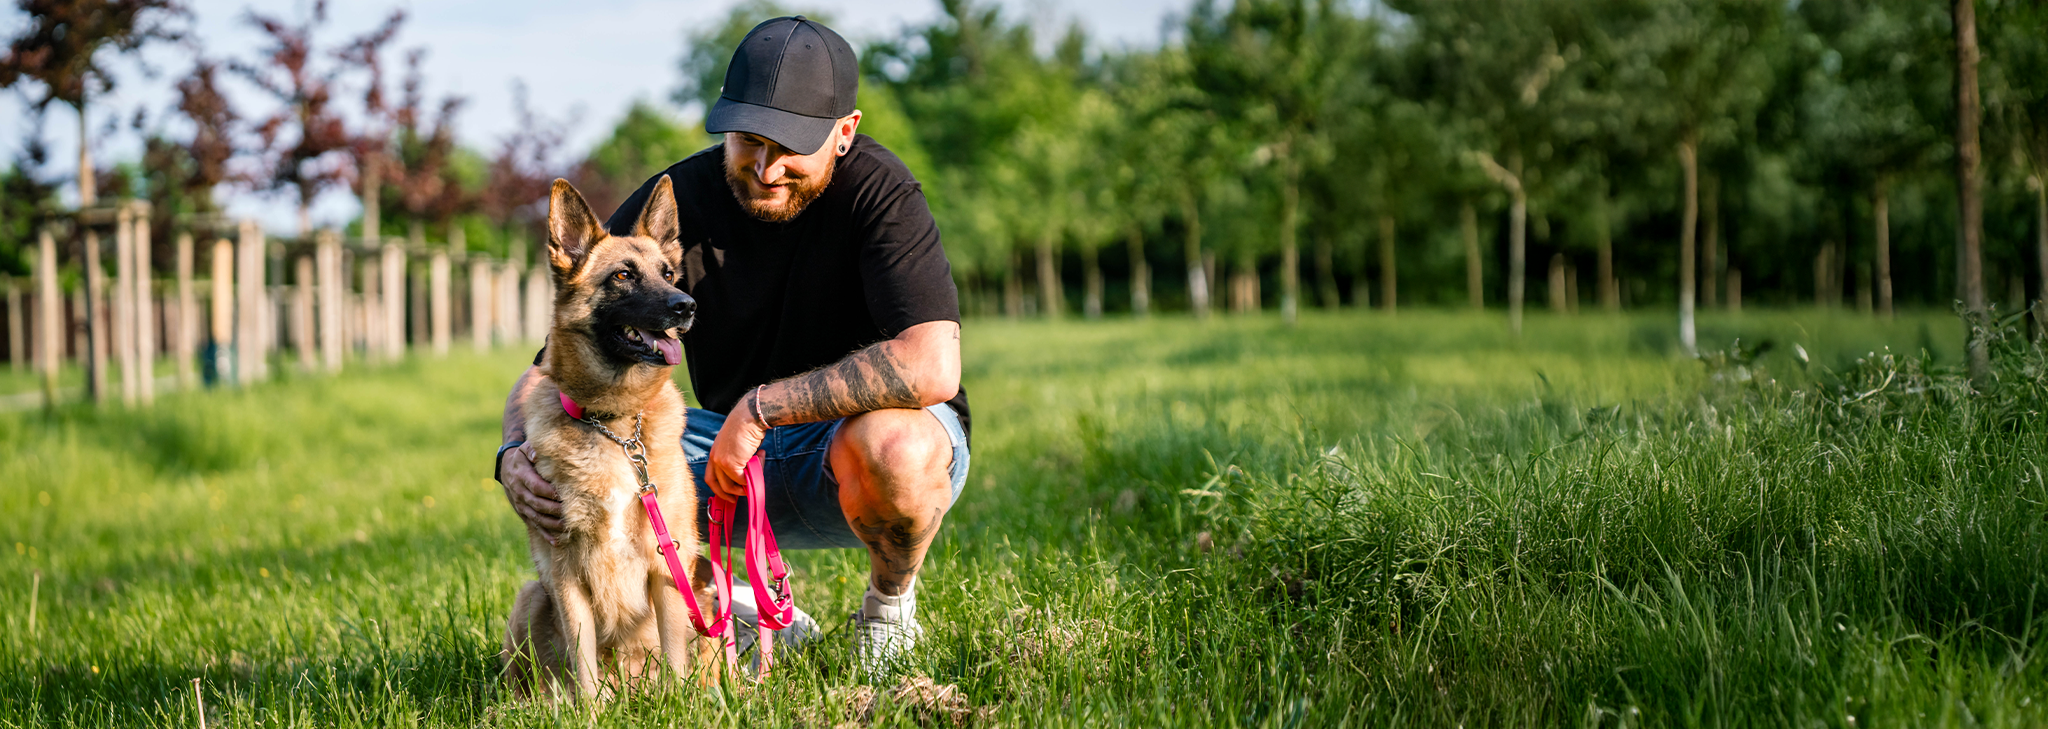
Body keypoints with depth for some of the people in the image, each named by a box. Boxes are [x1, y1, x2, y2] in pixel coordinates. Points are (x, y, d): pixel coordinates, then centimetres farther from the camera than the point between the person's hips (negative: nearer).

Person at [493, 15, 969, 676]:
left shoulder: (875, 193, -21)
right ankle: (757, 621, 3)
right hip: (736, 455, 4)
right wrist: (517, 455, -33)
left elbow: (931, 369, -35)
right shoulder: (675, 204, -10)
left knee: (891, 443, -39)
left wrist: (759, 408, -27)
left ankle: (890, 602, -3)